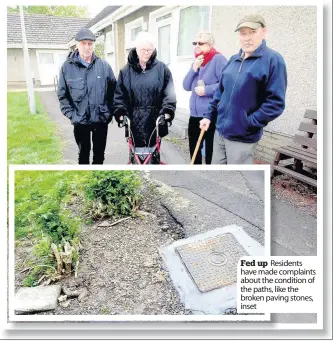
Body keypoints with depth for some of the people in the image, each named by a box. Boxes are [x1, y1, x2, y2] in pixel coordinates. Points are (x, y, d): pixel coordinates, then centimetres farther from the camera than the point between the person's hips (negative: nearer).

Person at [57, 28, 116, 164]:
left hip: (101, 120, 1)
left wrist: (109, 112, -1)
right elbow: (62, 95, 0)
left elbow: (113, 91, 4)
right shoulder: (67, 67, -4)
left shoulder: (104, 66, -2)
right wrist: (71, 114, -7)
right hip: (80, 121, -1)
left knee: (99, 153, 15)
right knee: (83, 153, 14)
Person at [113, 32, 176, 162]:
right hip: (134, 121, 1)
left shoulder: (162, 69, 4)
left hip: (155, 120, 0)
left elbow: (169, 93, 1)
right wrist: (120, 112, -6)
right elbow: (119, 93, 6)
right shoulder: (126, 70, 7)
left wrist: (167, 110, -11)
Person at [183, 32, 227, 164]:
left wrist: (206, 90, -17)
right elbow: (186, 86, 8)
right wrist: (194, 68, -4)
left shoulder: (218, 59, -9)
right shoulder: (196, 62, 15)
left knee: (211, 152, 2)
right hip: (195, 115, 8)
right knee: (194, 150, 17)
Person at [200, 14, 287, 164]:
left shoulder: (273, 59, -10)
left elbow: (276, 102, -16)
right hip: (220, 131, 7)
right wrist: (209, 115, 11)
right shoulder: (233, 60, 10)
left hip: (243, 137, -6)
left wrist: (248, 123, -18)